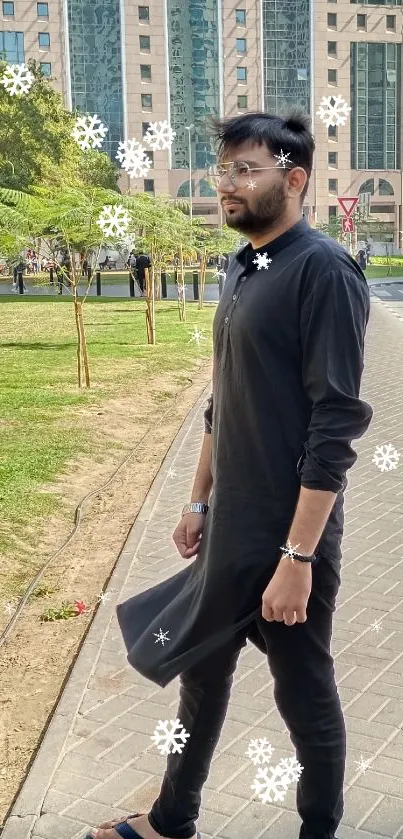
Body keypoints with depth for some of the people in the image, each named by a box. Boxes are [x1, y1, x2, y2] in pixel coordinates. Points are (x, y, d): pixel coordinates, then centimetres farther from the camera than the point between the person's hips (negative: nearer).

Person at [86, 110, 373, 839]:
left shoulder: (323, 270, -16)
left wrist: (298, 556, -22)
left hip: (289, 531, -8)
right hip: (229, 525, 8)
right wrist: (199, 501, 17)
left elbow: (336, 425, -21)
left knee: (304, 693, 10)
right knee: (202, 669, 20)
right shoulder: (242, 269, 9)